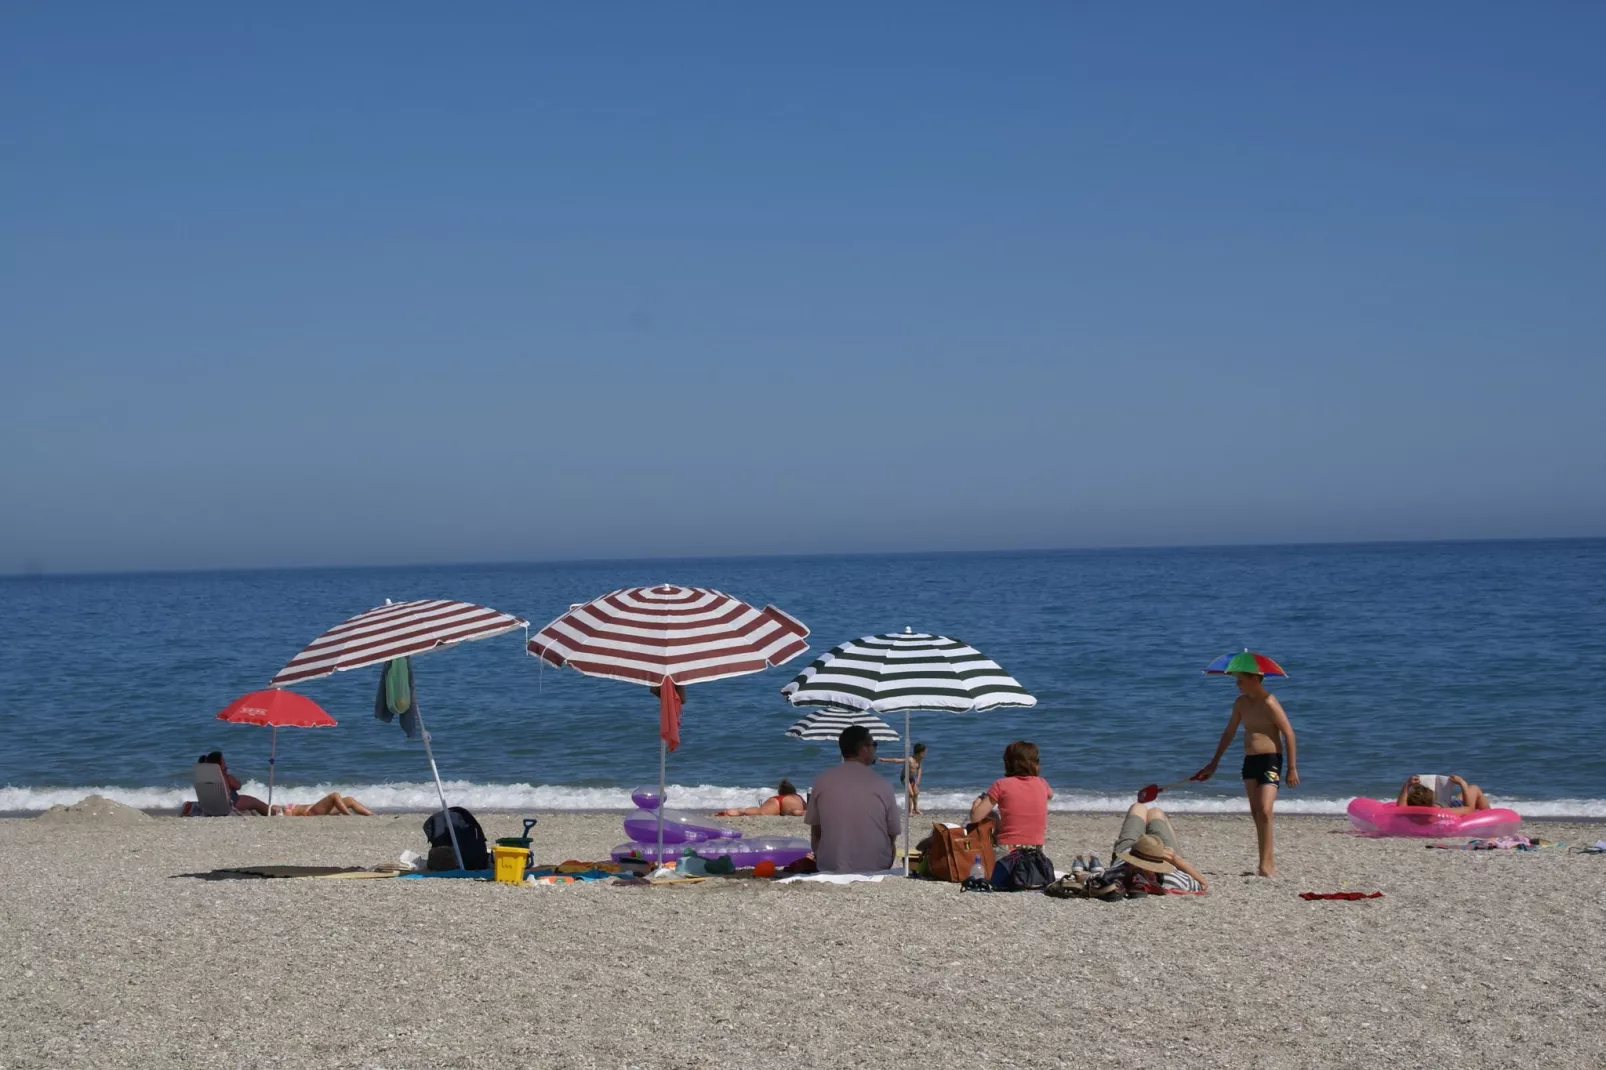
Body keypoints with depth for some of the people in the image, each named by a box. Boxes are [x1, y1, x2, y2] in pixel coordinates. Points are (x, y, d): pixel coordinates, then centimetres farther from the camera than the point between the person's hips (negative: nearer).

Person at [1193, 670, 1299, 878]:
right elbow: (1229, 734, 20)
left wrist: (1292, 768, -15)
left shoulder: (1269, 703, -13)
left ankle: (1266, 865, -15)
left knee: (1264, 811, -16)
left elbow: (1289, 734, -13)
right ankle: (1268, 857, 14)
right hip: (1249, 760, 8)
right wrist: (1214, 764, 21)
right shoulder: (1241, 703, 10)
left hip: (1270, 761, -8)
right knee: (1255, 813, 6)